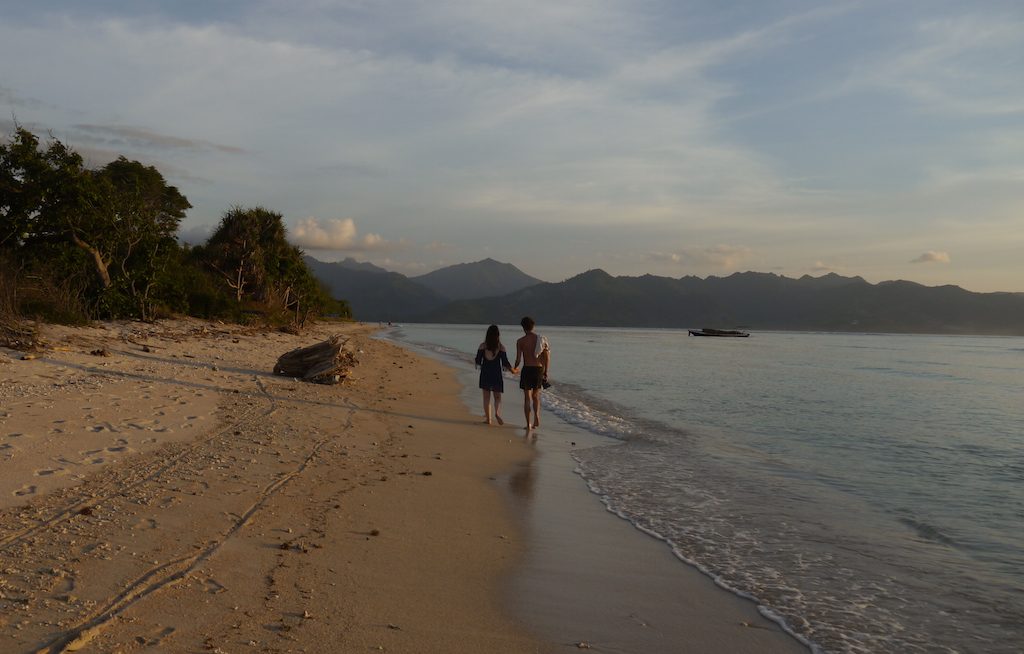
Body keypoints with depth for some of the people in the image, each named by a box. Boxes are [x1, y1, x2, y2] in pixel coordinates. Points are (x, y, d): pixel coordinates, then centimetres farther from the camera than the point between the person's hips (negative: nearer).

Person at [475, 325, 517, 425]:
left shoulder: (482, 346, -4)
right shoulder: (501, 347, -5)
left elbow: (478, 361, -3)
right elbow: (505, 362, -5)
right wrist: (513, 370, 12)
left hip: (485, 374, 0)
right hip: (496, 374, 0)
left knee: (486, 397, 9)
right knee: (497, 397, 9)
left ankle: (488, 418, 10)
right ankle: (497, 413, -15)